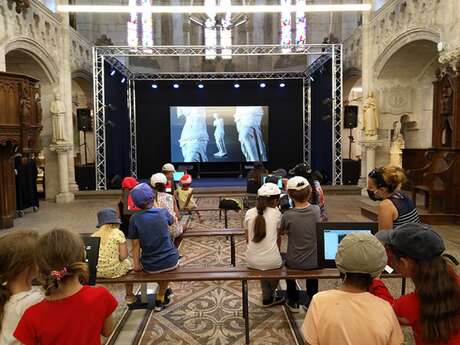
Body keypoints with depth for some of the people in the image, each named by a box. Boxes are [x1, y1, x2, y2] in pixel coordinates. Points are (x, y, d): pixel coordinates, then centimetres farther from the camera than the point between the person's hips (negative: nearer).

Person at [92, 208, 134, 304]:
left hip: (96, 272, 4)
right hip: (114, 271, -4)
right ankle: (129, 296, 38)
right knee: (128, 262, 28)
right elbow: (123, 256, -13)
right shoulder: (118, 233, -11)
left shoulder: (93, 236, -1)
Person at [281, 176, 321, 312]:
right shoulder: (316, 210, -14)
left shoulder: (287, 216, -22)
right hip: (314, 263, 2)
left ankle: (293, 302, 40)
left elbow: (282, 231, -1)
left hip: (295, 263, -2)